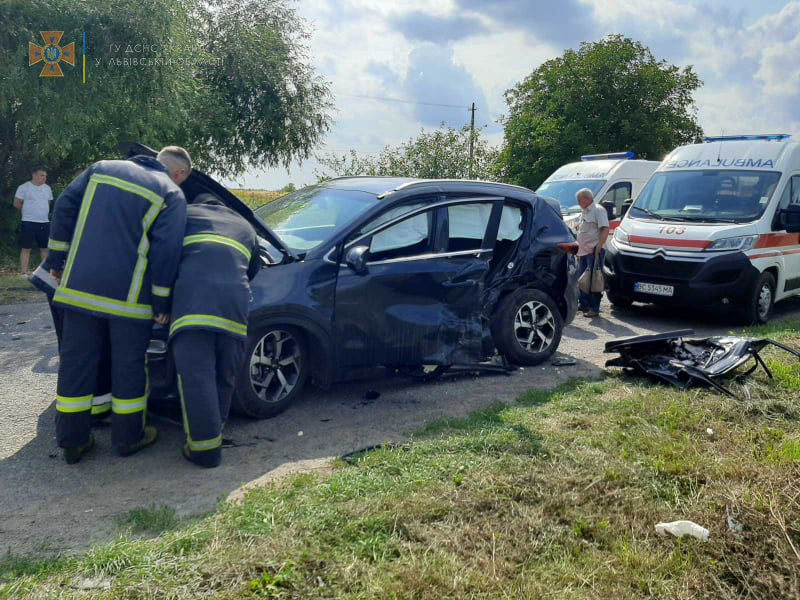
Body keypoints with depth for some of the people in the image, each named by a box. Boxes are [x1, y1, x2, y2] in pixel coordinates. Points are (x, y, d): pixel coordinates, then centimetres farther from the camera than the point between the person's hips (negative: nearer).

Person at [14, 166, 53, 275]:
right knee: (26, 248, -3)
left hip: (44, 222, 5)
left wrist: (41, 212, 12)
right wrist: (27, 212, 9)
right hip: (29, 222, -5)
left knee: (45, 248, 5)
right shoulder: (24, 187, -3)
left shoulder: (47, 188, 12)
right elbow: (17, 204, -1)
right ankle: (24, 273, -2)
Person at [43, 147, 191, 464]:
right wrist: (162, 302, -3)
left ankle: (73, 440, 19)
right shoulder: (172, 194, 0)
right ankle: (128, 437, 21)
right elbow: (166, 250, -8)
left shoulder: (102, 168, 14)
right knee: (128, 364, 10)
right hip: (128, 295, -3)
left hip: (80, 284, 4)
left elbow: (65, 207, 10)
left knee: (76, 360, 11)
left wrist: (56, 258, 15)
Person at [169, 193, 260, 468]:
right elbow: (254, 269, 40)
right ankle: (215, 432, 28)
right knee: (224, 377, 17)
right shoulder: (245, 227, 34)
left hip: (192, 302, -3)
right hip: (235, 305, 4)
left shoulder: (185, 215, 26)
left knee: (195, 378, -3)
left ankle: (205, 448, -3)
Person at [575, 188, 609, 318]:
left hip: (593, 251, -9)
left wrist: (598, 248, -23)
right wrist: (578, 249, 20)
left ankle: (594, 308, -5)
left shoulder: (599, 210, -8)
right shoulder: (584, 212, 20)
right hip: (583, 252, 9)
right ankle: (583, 304, 22)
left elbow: (605, 230, -16)